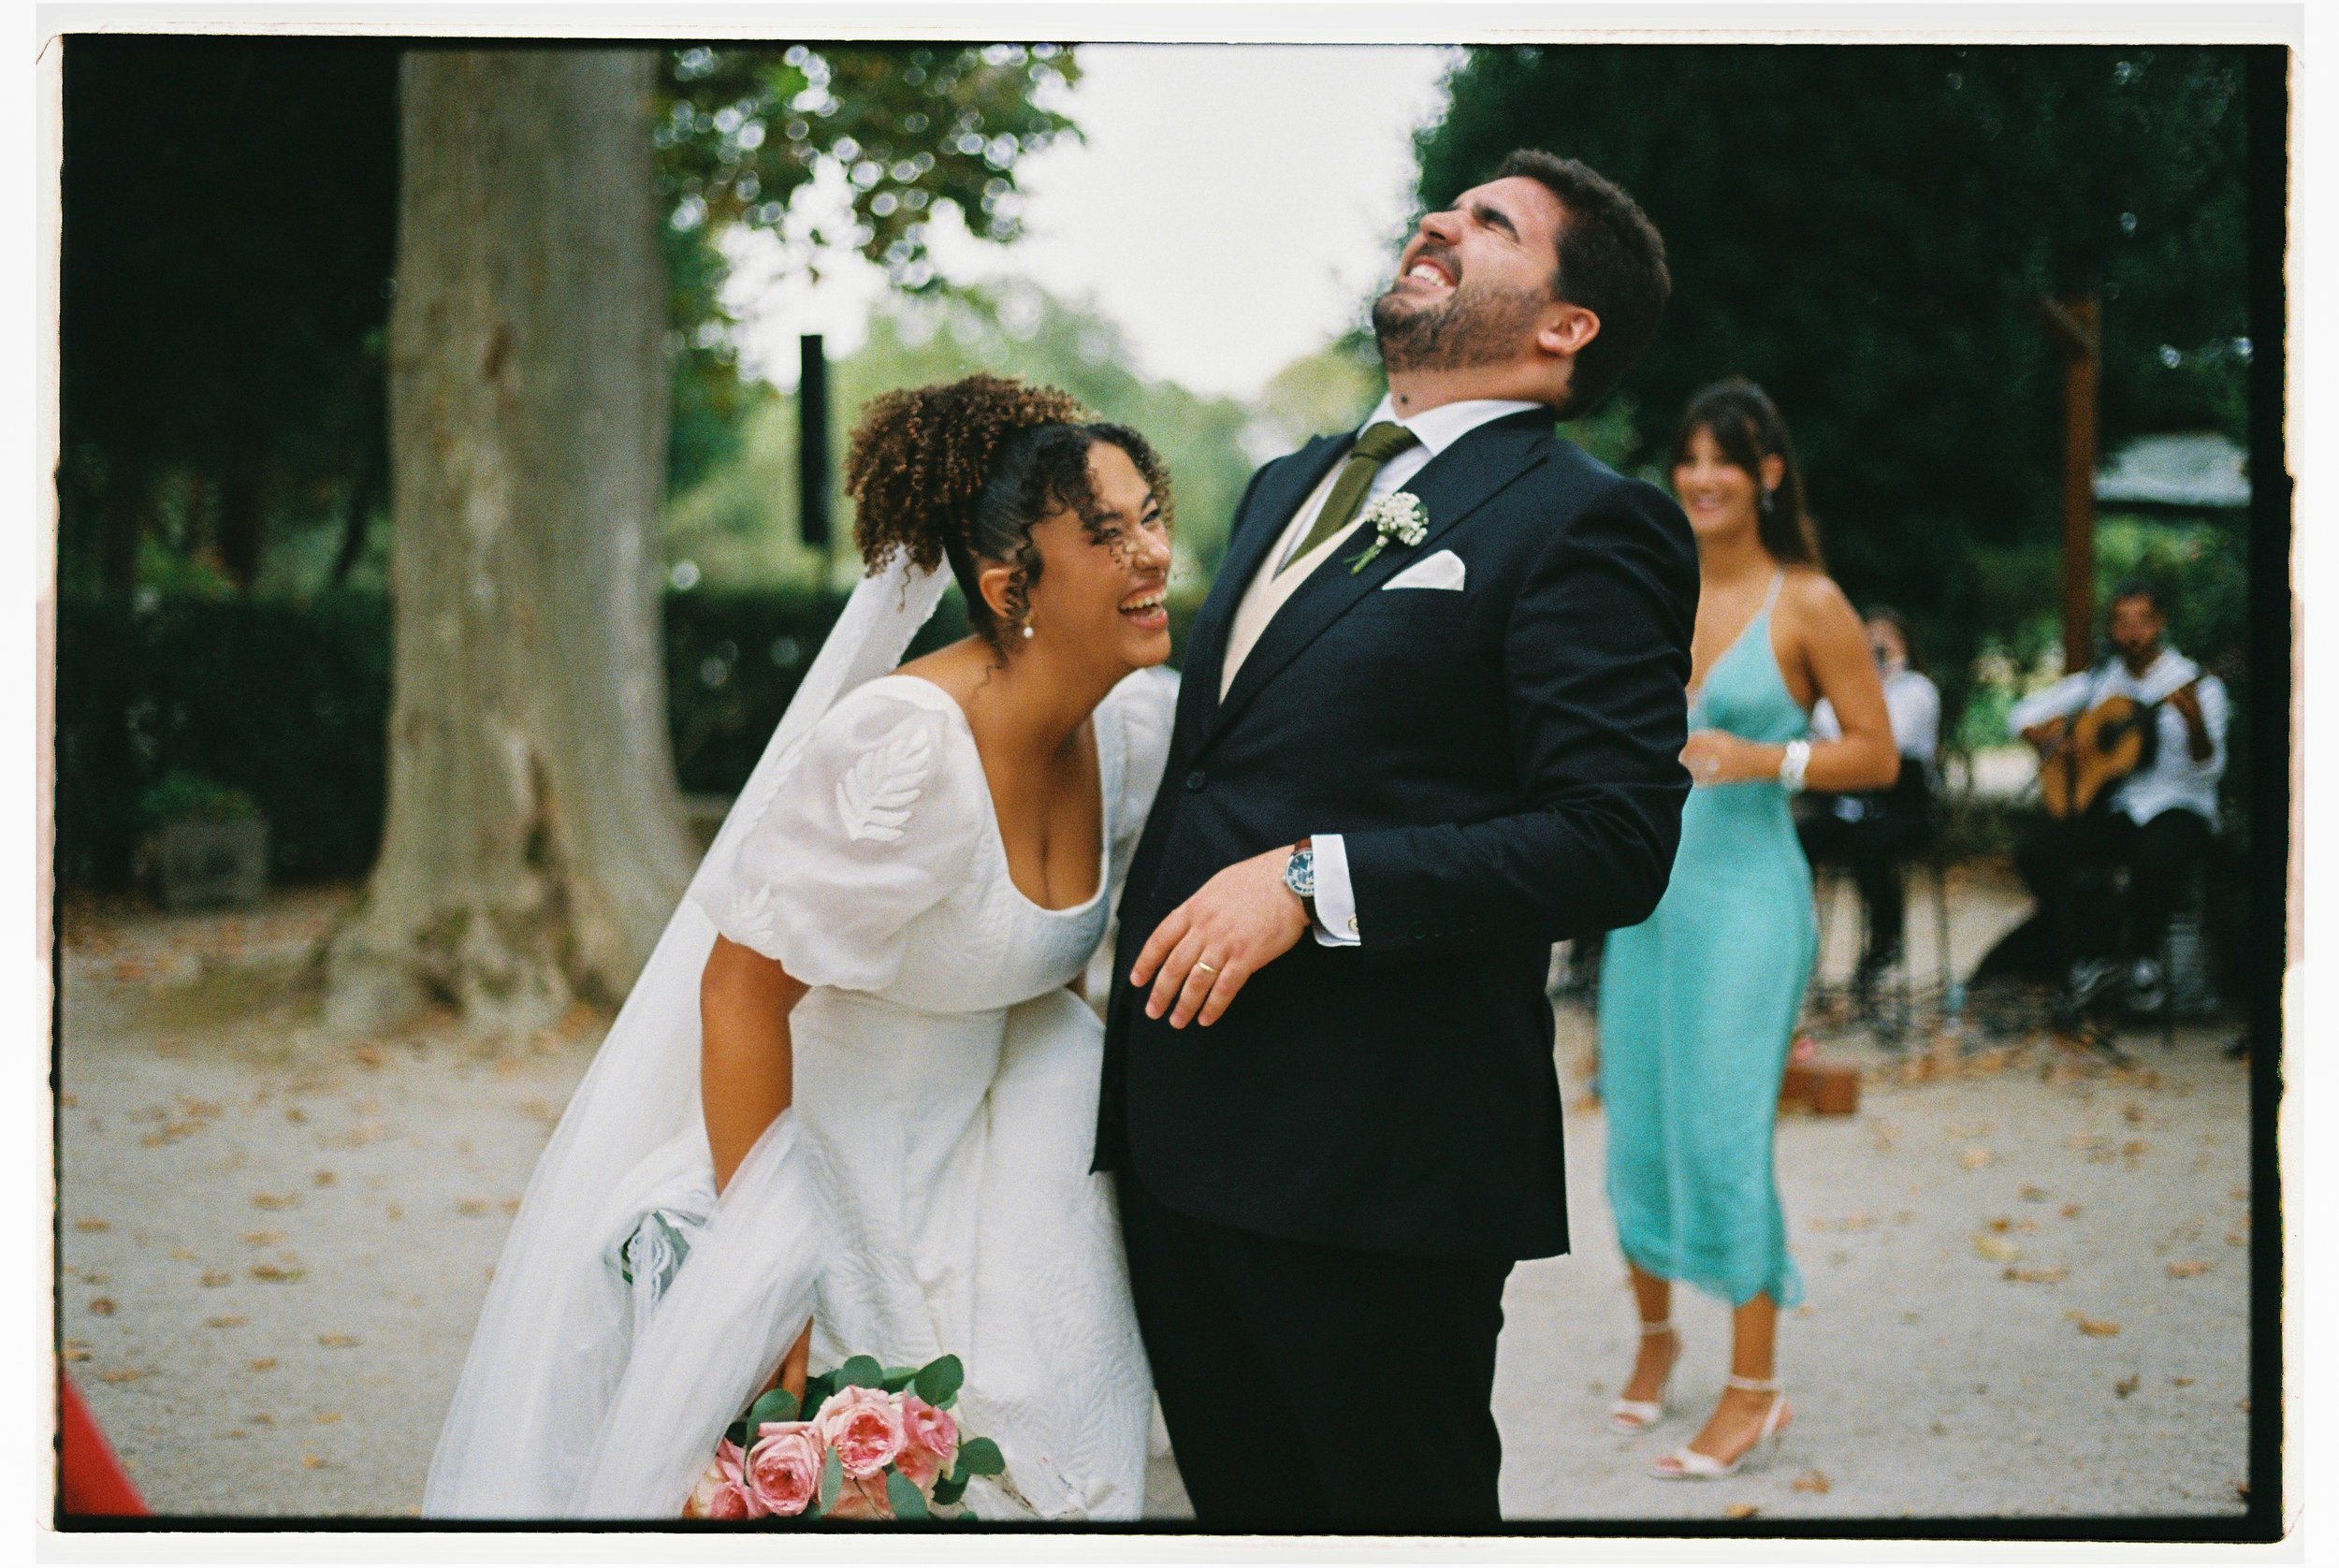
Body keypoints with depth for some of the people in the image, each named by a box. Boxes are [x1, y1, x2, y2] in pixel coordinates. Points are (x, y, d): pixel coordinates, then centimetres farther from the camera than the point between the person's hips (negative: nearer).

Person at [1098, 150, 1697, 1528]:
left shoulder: (1586, 524, -8)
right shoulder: (1289, 487, 18)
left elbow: (1613, 842, -17)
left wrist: (1315, 882, -21)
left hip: (1377, 1156, -8)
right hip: (1179, 1128, 8)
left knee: (1397, 1512, 4)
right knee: (1242, 1504, 16)